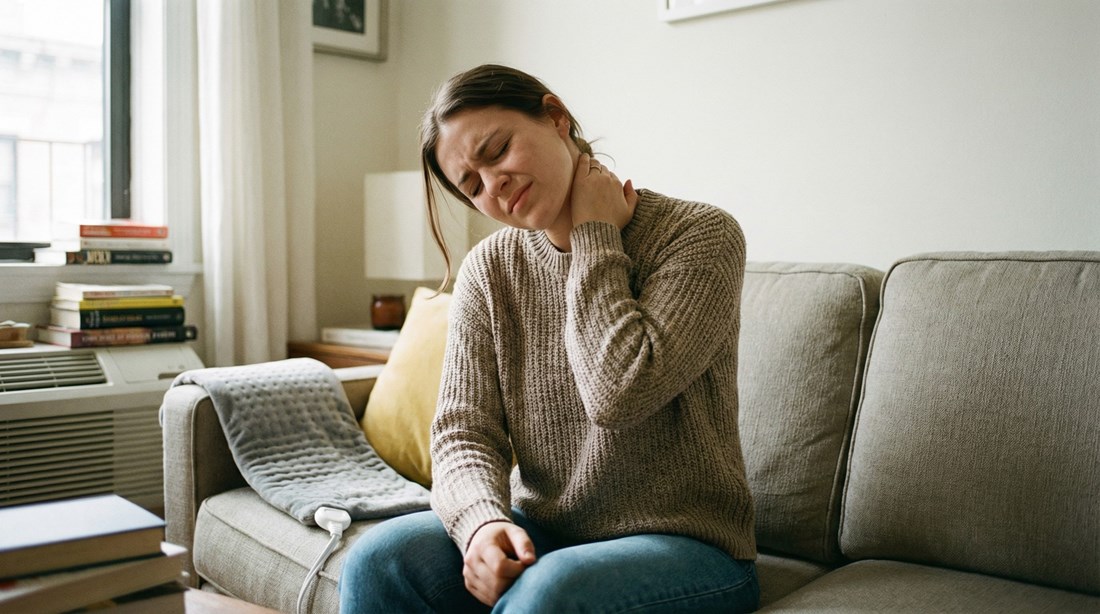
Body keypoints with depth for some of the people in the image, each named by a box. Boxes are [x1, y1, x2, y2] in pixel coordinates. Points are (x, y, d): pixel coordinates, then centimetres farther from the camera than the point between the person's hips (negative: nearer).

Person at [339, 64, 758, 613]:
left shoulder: (700, 235, -12)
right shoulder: (489, 269, 3)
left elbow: (619, 396, -25)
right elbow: (463, 428, -2)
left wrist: (594, 238, -15)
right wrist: (483, 520, -23)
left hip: (685, 544, -3)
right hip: (541, 533, 4)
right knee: (379, 559, -21)